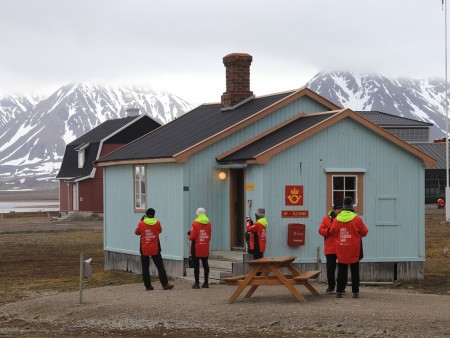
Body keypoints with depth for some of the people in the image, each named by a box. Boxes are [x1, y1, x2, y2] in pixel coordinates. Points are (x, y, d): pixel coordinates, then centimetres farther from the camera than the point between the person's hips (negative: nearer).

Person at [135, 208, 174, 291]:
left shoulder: (141, 223, -6)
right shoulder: (157, 223, -6)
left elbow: (137, 232, 11)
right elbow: (160, 230, 13)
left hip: (144, 250, 0)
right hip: (155, 249, 0)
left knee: (145, 268, 7)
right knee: (160, 267, 5)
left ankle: (148, 286, 6)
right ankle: (165, 284, 2)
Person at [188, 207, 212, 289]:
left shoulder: (195, 224, -12)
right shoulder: (209, 224, 1)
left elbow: (192, 237, -13)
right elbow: (209, 236, 8)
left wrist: (189, 235, 7)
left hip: (196, 248, -4)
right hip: (205, 248, 4)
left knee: (196, 265, 1)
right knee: (205, 265, 12)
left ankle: (197, 283, 0)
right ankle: (206, 283, 14)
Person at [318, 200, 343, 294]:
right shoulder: (327, 218, 4)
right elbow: (321, 230, 3)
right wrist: (328, 231, -16)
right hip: (330, 249, 0)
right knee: (330, 268, 4)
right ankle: (331, 286, 18)